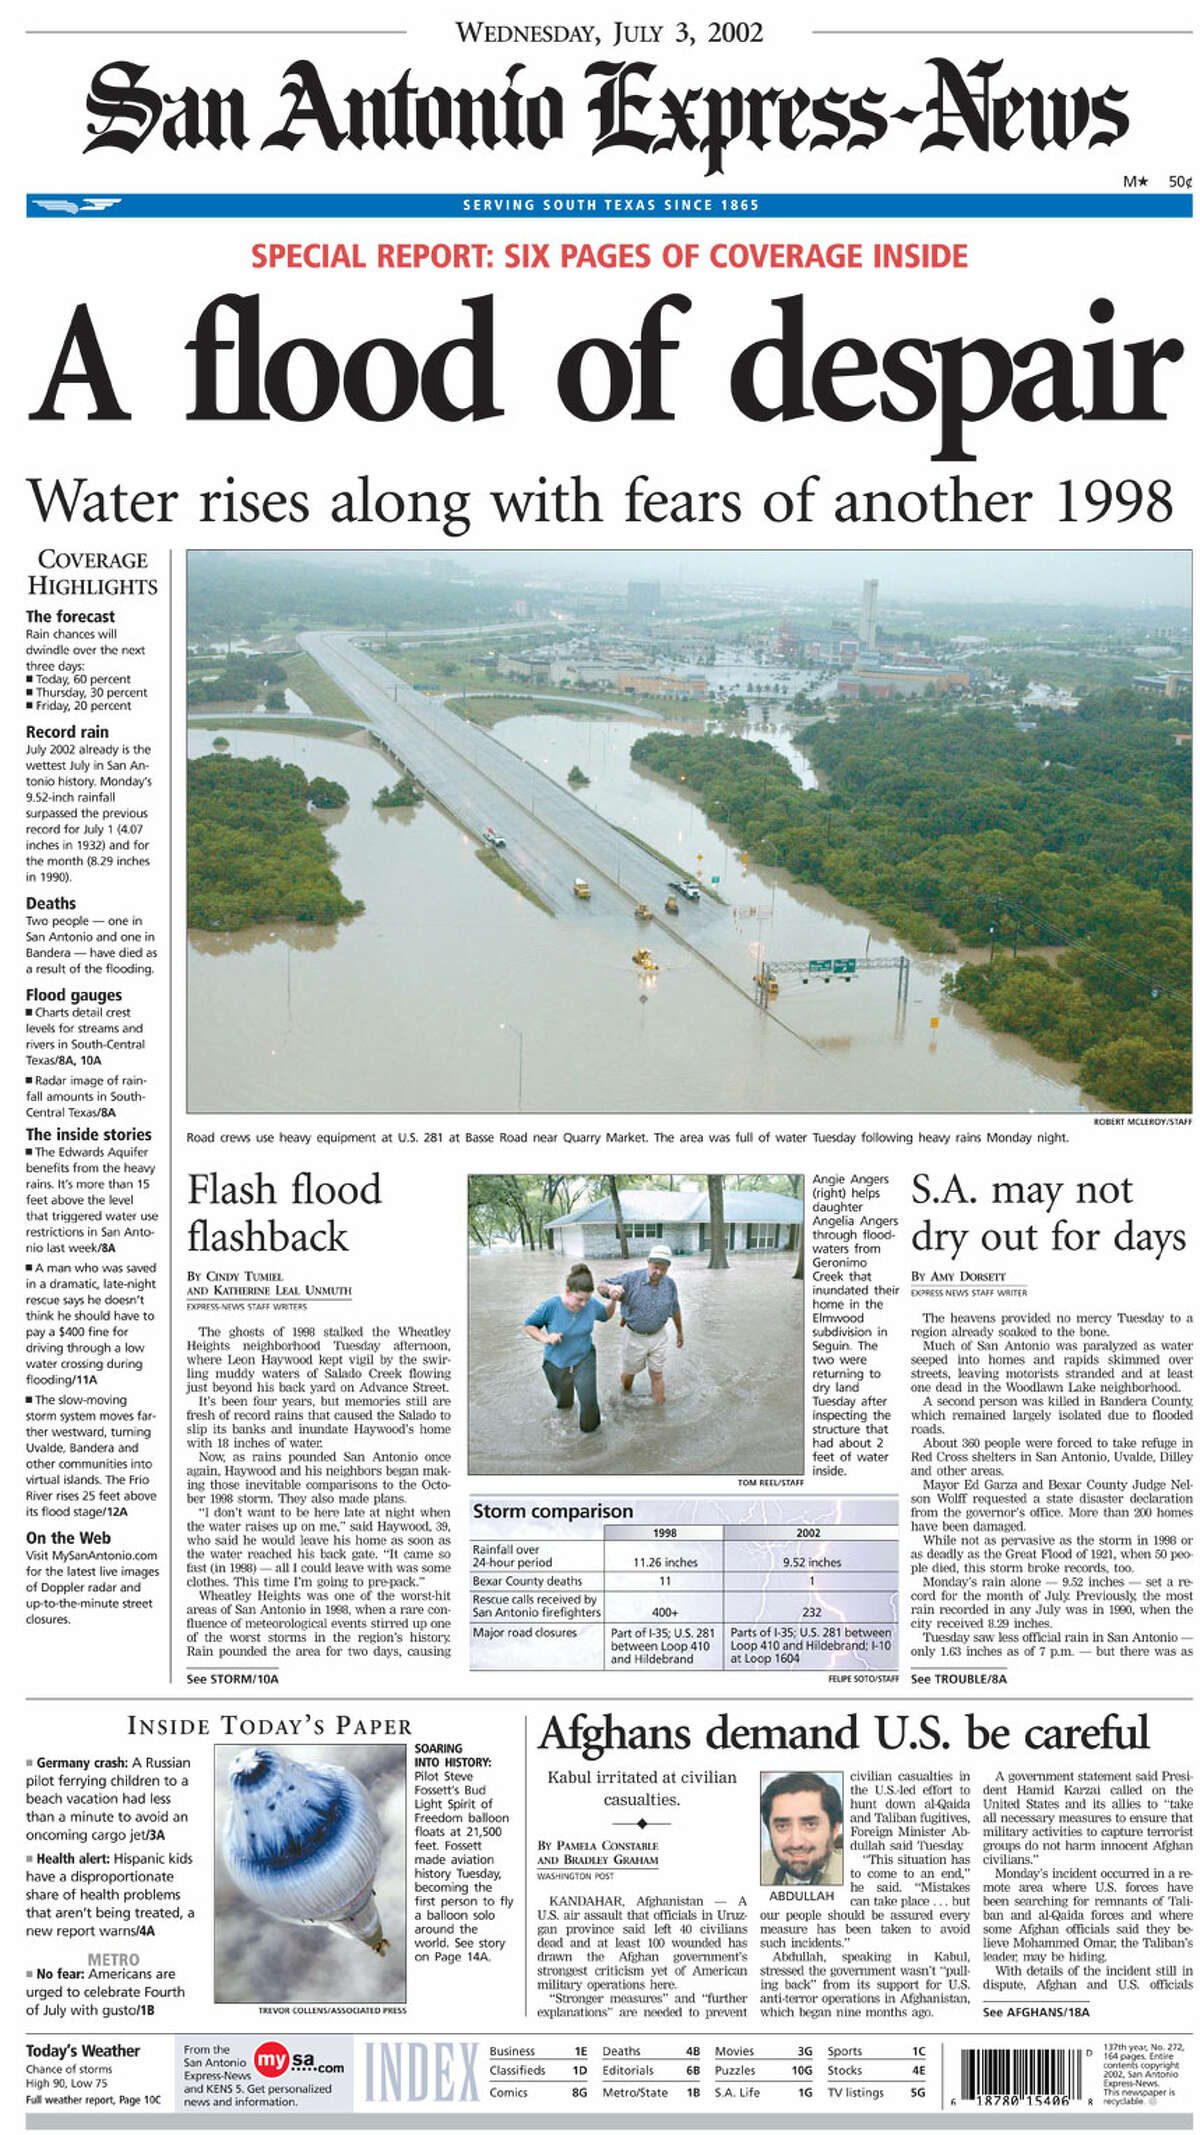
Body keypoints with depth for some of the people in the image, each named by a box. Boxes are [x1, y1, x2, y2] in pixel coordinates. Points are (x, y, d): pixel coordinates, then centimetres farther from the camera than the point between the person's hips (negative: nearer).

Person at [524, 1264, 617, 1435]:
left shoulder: (592, 1304, -18)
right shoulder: (551, 1306, -28)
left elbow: (606, 1316, 6)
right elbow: (529, 1325, -13)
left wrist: (613, 1300, -14)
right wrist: (544, 1338, -30)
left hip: (584, 1360, 1)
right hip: (557, 1363, -1)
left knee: (588, 1400, -12)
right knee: (563, 1400, 22)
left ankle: (589, 1427, 17)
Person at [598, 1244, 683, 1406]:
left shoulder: (669, 1284, -11)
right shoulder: (632, 1279, -22)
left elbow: (675, 1309, 7)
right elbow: (601, 1287, -21)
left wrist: (679, 1331, 19)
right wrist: (610, 1288, -46)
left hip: (658, 1337, 1)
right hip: (634, 1337, -1)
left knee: (657, 1375, 5)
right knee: (629, 1373, 18)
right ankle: (625, 1397, 48)